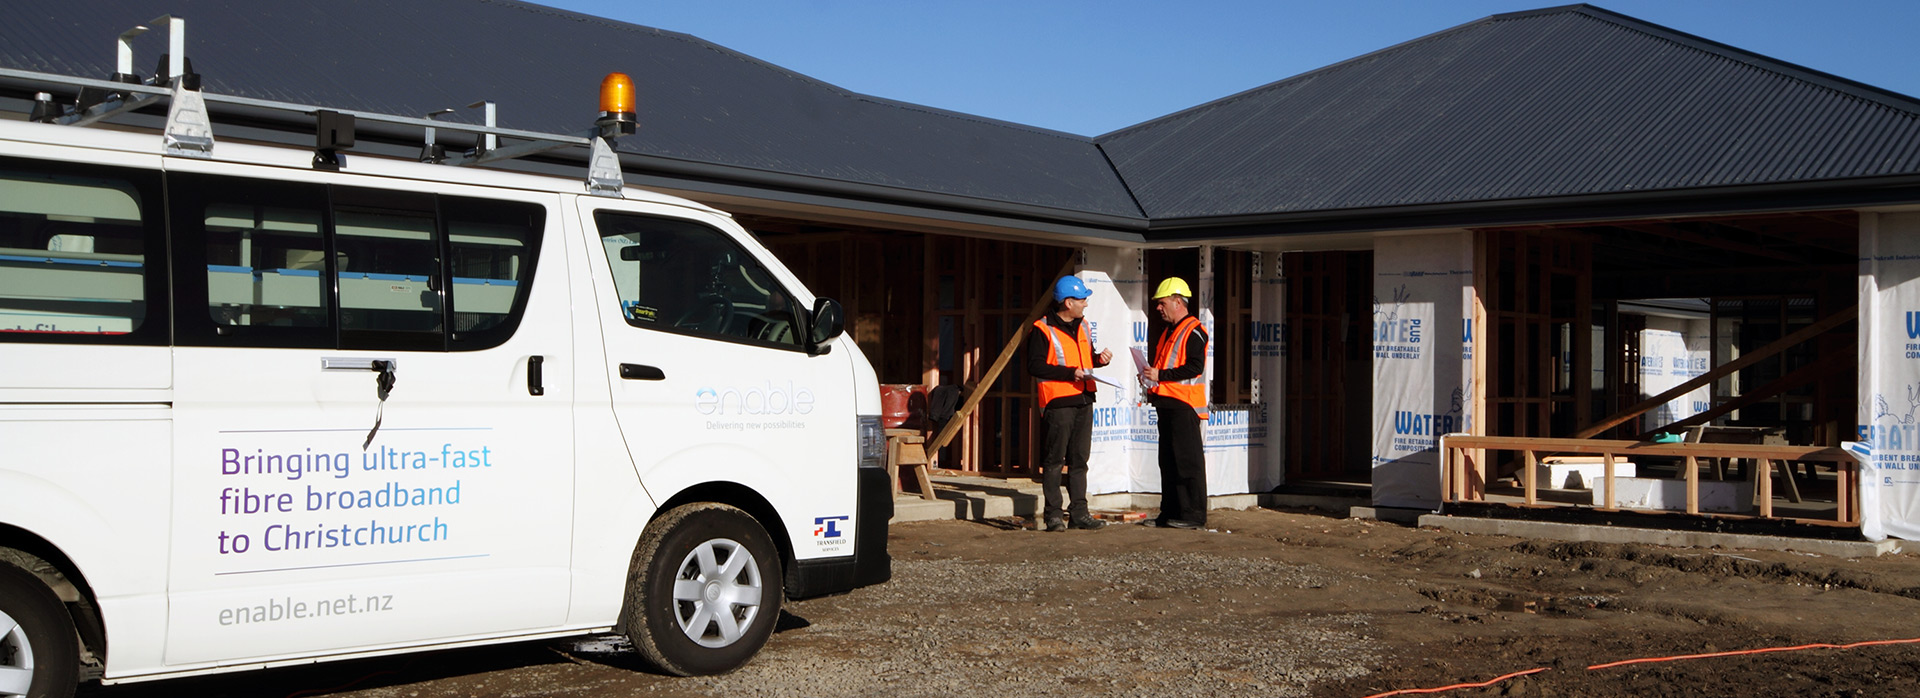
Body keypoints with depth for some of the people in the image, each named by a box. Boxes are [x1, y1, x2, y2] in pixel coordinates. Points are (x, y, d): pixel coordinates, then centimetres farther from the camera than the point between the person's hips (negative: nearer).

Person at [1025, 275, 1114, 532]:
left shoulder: (1081, 326, 16)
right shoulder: (1042, 330, -9)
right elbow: (1034, 366, -15)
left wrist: (1099, 359, 5)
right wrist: (1070, 373, -18)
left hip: (1083, 400, 8)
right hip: (1058, 403, -7)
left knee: (1079, 459, 9)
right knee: (1054, 460, -3)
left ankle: (1079, 512, 13)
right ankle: (1053, 514, 2)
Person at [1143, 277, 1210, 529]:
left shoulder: (1193, 331, -9)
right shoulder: (1168, 332, 22)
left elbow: (1195, 367, -19)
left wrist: (1160, 375, -18)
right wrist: (1151, 379, 10)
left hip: (1184, 404, -10)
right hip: (1166, 404, 10)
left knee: (1188, 459, -8)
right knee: (1168, 460, 10)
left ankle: (1194, 515, -6)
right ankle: (1170, 513, 15)